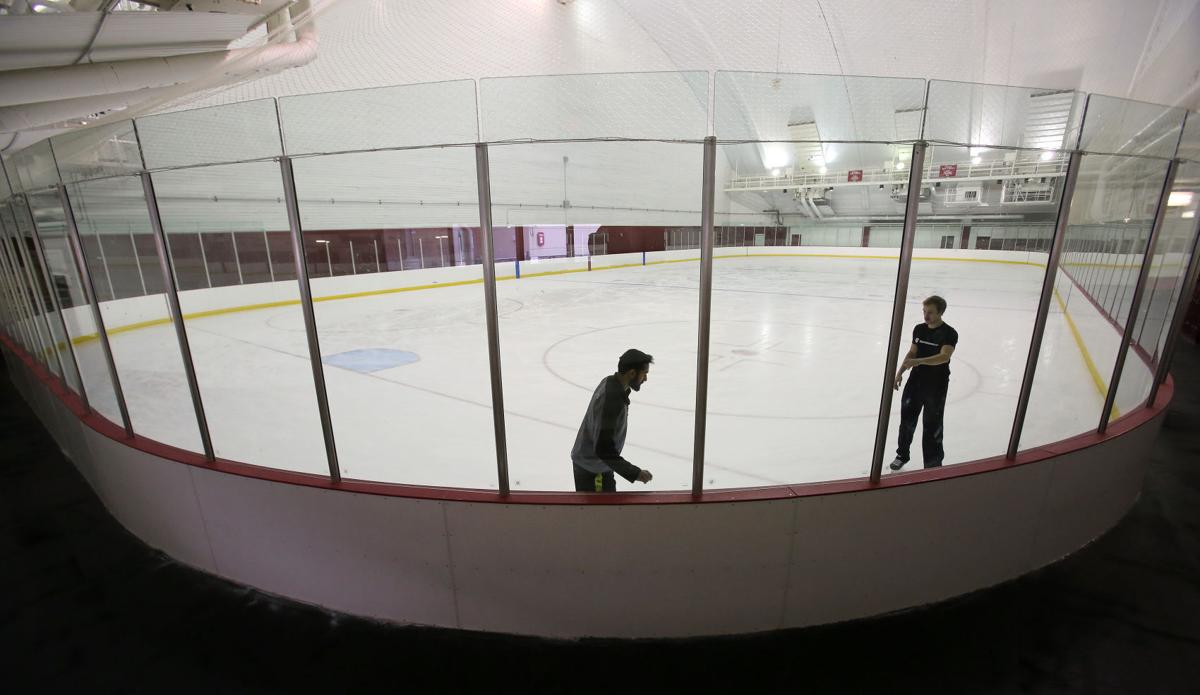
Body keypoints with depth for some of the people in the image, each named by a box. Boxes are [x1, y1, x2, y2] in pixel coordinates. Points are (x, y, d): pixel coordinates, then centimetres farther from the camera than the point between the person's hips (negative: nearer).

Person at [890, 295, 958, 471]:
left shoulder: (949, 333, -13)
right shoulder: (919, 329, 4)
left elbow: (944, 356, -27)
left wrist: (918, 361, -39)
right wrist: (900, 372, 3)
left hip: (936, 386, -5)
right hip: (916, 381, 5)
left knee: (932, 425, 3)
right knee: (907, 418, 12)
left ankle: (932, 463, 18)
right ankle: (902, 455, 29)